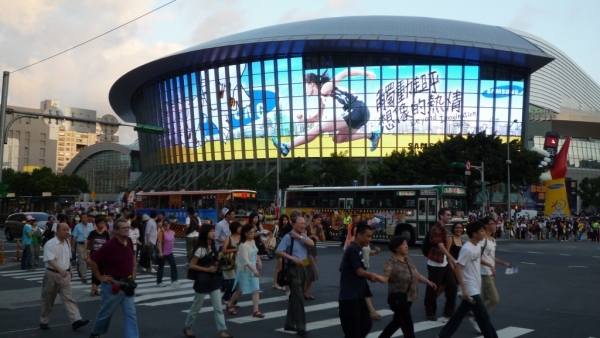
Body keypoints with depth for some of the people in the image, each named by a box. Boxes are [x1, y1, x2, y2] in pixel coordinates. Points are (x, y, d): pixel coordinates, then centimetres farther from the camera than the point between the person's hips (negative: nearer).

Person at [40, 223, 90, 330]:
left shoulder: (67, 243, 7)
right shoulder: (50, 244, -16)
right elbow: (50, 260, -28)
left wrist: (70, 269, 17)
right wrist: (60, 270, -40)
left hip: (65, 275, 5)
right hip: (52, 274, -5)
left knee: (68, 298, -2)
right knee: (48, 299, 10)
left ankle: (76, 320, -12)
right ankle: (44, 321, 25)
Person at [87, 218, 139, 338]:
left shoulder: (129, 241, 0)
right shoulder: (109, 245, -20)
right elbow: (91, 261, -15)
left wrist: (133, 269, 12)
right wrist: (100, 277, -11)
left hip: (127, 284, 5)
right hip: (113, 285, -5)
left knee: (131, 314, 1)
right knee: (106, 313, 14)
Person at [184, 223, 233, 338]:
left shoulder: (213, 247, 7)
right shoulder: (200, 249, -16)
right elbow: (191, 265, -17)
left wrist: (216, 265, 2)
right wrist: (207, 269, -19)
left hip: (214, 280, 6)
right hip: (203, 281, -6)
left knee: (218, 308, 2)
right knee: (196, 307, 11)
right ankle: (187, 327, 30)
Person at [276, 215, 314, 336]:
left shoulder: (303, 236, 9)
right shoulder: (288, 237, -12)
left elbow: (312, 244, -8)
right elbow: (279, 251, -18)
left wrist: (299, 236, -14)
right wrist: (293, 258, -24)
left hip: (302, 268, 8)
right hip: (293, 269, -8)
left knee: (295, 297, 15)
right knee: (298, 298, -8)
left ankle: (289, 324, 27)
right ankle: (300, 327, -1)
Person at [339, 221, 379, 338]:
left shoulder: (358, 250, 13)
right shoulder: (352, 249, -17)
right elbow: (359, 272, -16)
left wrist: (370, 276, 1)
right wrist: (371, 275, 2)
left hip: (358, 296, 10)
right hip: (349, 297, -10)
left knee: (366, 324, 14)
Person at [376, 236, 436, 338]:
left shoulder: (408, 260, 8)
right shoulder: (391, 262, -16)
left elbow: (417, 275, 15)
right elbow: (384, 278, -25)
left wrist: (428, 282, 5)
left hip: (408, 298, 8)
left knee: (397, 322, 20)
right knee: (408, 328, -3)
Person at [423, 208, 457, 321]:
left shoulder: (444, 229, 12)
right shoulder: (435, 229, -16)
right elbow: (441, 247, -24)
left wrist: (450, 262, 13)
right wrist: (453, 260, -32)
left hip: (444, 263, 9)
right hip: (435, 263, -9)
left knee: (452, 285, 7)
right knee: (432, 288, -1)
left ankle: (449, 311, 18)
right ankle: (430, 313, 11)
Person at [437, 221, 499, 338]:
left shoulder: (478, 246, 8)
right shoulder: (467, 249, -20)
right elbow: (458, 268, -21)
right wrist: (464, 289, -23)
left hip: (475, 288, 9)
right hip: (470, 289, -9)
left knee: (461, 313, 16)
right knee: (483, 317, -2)